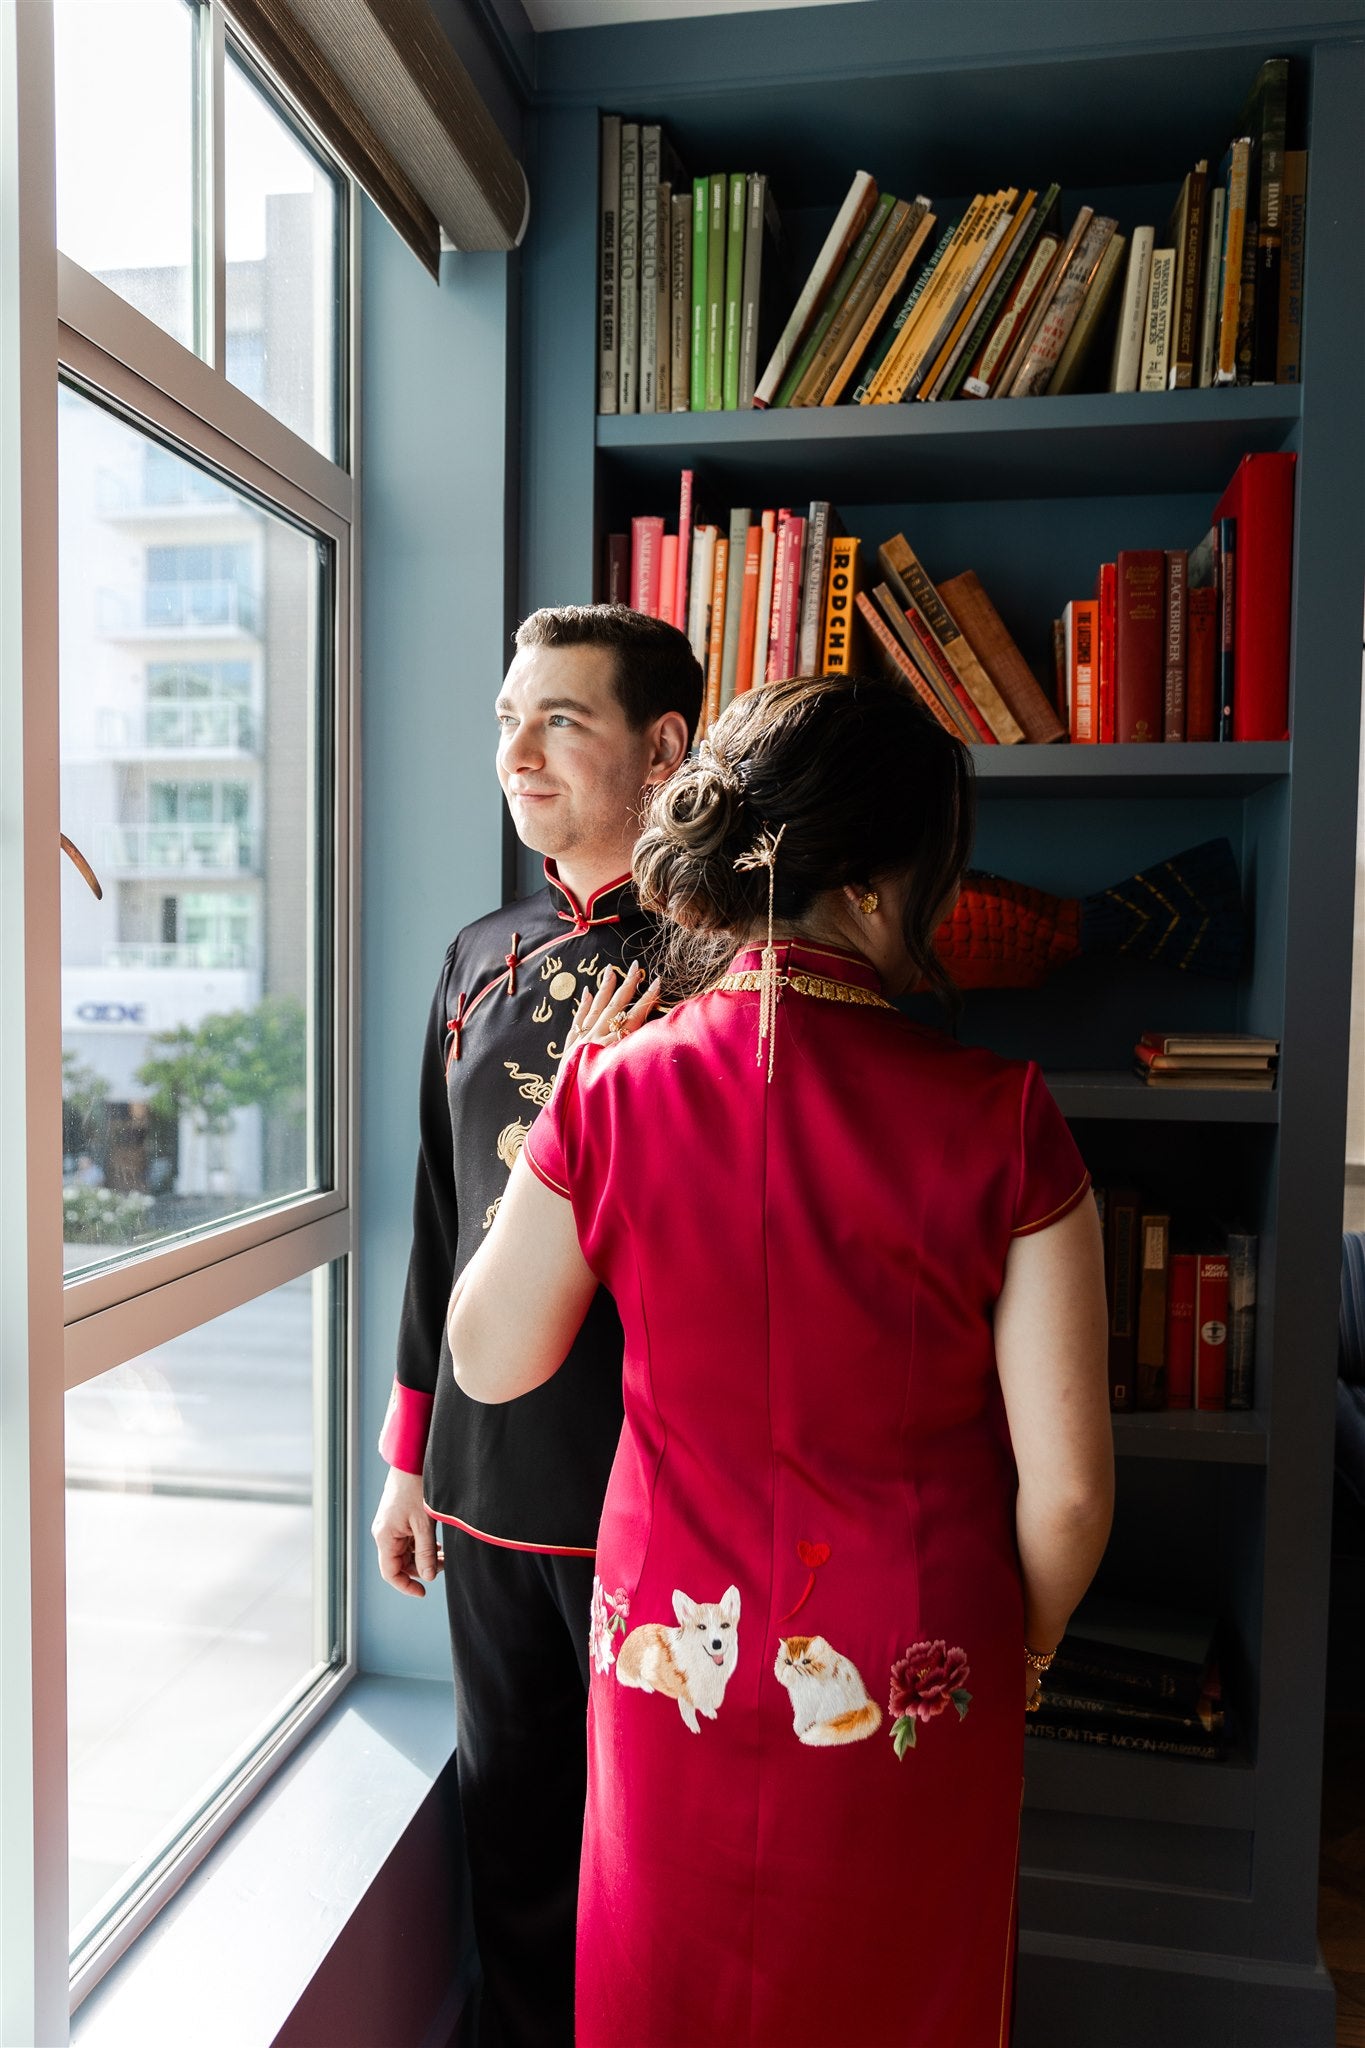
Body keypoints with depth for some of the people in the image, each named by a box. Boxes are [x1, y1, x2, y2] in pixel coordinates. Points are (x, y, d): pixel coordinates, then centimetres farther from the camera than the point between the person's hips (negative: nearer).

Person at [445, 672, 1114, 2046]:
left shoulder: (615, 1090, -17)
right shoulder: (997, 1118, -21)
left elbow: (492, 1362, -3)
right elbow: (1067, 1484, -15)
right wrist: (1021, 1648, 6)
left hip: (673, 1660, 2)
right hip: (911, 1691, -1)